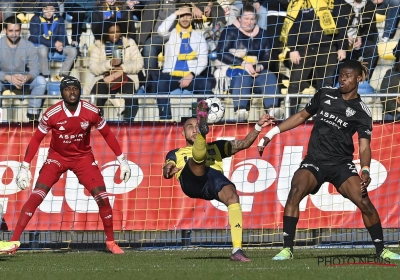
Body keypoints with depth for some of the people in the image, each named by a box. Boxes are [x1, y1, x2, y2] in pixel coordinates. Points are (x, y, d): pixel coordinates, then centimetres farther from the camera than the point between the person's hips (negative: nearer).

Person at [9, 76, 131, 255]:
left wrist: (122, 160, 0)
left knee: (102, 197, -8)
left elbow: (107, 135, -1)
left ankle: (110, 242, 10)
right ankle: (14, 240, -15)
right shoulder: (51, 114, -20)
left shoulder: (91, 112, -16)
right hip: (57, 157, -1)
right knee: (36, 196, -16)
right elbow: (36, 140, -9)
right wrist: (24, 167, -12)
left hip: (83, 157, 1)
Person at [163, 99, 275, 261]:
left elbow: (243, 144, 32)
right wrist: (168, 170, -9)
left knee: (232, 196, -32)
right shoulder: (176, 154, 36)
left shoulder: (216, 147, 42)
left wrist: (258, 127, 17)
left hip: (214, 176, 1)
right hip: (191, 181, -1)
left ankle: (237, 250, -41)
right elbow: (167, 172, 16)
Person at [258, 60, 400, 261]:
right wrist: (273, 132, 15)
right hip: (314, 161, 1)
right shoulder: (325, 95, 7)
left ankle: (381, 250, 4)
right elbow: (302, 116, 19)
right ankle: (287, 249, -22)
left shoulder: (361, 112, 0)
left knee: (364, 202, -16)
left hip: (342, 164, -1)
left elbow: (364, 146, -6)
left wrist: (365, 171, -24)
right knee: (296, 191, -26)